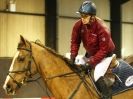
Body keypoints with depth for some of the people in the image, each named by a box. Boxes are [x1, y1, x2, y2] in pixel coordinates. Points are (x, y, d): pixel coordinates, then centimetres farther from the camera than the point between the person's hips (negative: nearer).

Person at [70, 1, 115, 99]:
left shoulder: (102, 28, -33)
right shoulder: (78, 25, -17)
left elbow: (103, 50, -28)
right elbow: (75, 41, -6)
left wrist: (92, 61, -33)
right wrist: (73, 55, -20)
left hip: (104, 53, -6)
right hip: (90, 52, 7)